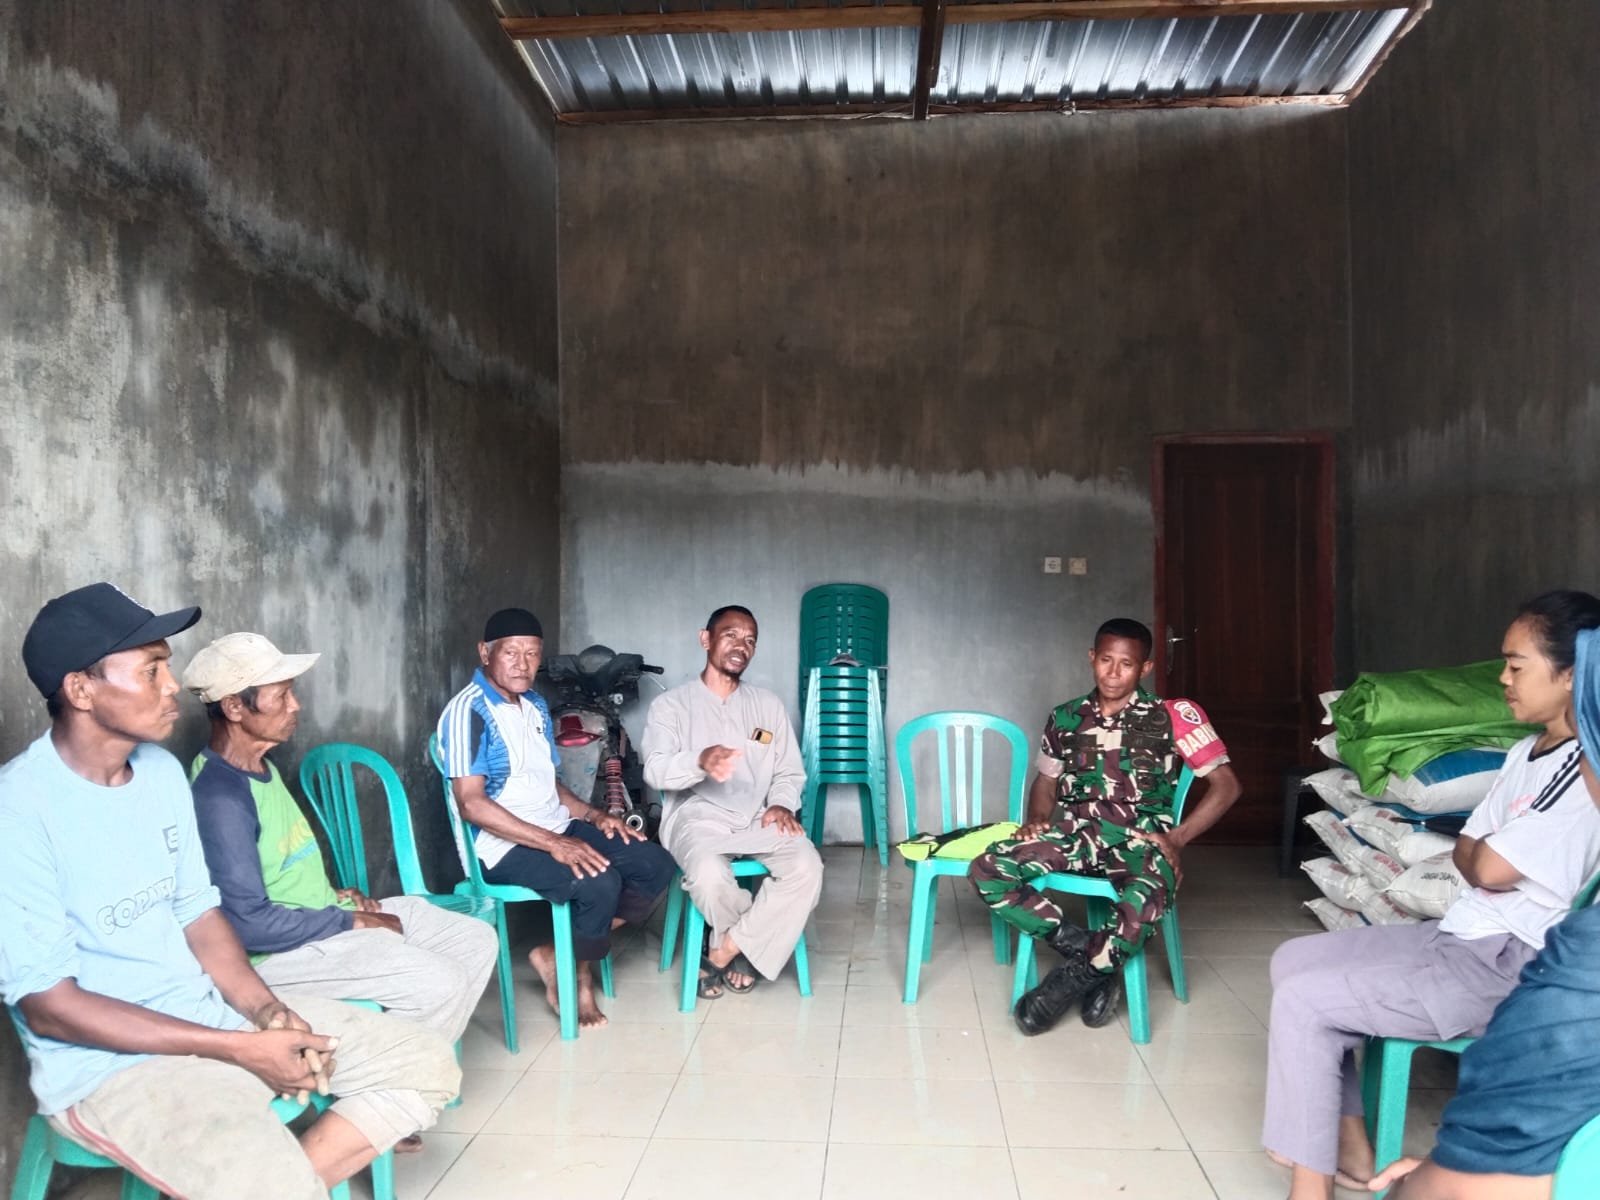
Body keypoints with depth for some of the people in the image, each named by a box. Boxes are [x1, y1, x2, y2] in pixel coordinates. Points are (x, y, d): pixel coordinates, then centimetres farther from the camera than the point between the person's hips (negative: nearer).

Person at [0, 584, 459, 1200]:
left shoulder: (162, 771, 5)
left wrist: (266, 1010, -7)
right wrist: (241, 1048, -20)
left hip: (214, 1012, 8)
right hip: (107, 1062, -7)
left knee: (426, 1063, 1)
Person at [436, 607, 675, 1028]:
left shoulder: (536, 704, 13)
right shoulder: (468, 711, -14)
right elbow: (471, 803, -21)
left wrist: (594, 815, 2)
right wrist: (552, 843, -26)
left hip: (559, 828, 9)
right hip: (505, 845, -8)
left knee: (656, 865, -5)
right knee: (600, 883, -30)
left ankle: (581, 947, 2)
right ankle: (574, 970, -1)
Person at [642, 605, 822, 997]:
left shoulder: (768, 704, 16)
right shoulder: (671, 704, 4)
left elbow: (789, 772, 16)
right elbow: (656, 770, -12)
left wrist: (782, 804, -8)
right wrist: (700, 761, -34)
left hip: (756, 817, 3)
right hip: (697, 814, -3)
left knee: (806, 865, -28)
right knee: (709, 874, -36)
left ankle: (723, 953, -14)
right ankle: (750, 947, -2)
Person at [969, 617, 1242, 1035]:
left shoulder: (1173, 716, 1)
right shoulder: (1066, 718, 11)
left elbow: (1225, 785, 0)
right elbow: (1045, 781, 23)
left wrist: (1177, 839, -11)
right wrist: (1037, 819, 1)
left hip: (1139, 837, -3)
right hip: (1076, 829, 4)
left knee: (1147, 896, -40)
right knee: (987, 870, -22)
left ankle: (1075, 975, -14)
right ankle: (1087, 952, -14)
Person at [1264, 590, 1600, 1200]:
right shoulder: (1526, 752, 13)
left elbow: (1488, 868, -23)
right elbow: (1466, 852, 12)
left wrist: (1485, 854, -1)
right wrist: (1490, 858, -9)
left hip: (1509, 968, -10)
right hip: (1460, 936, 10)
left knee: (1301, 1002, -16)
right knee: (1293, 960, 7)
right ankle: (1349, 1146, 11)